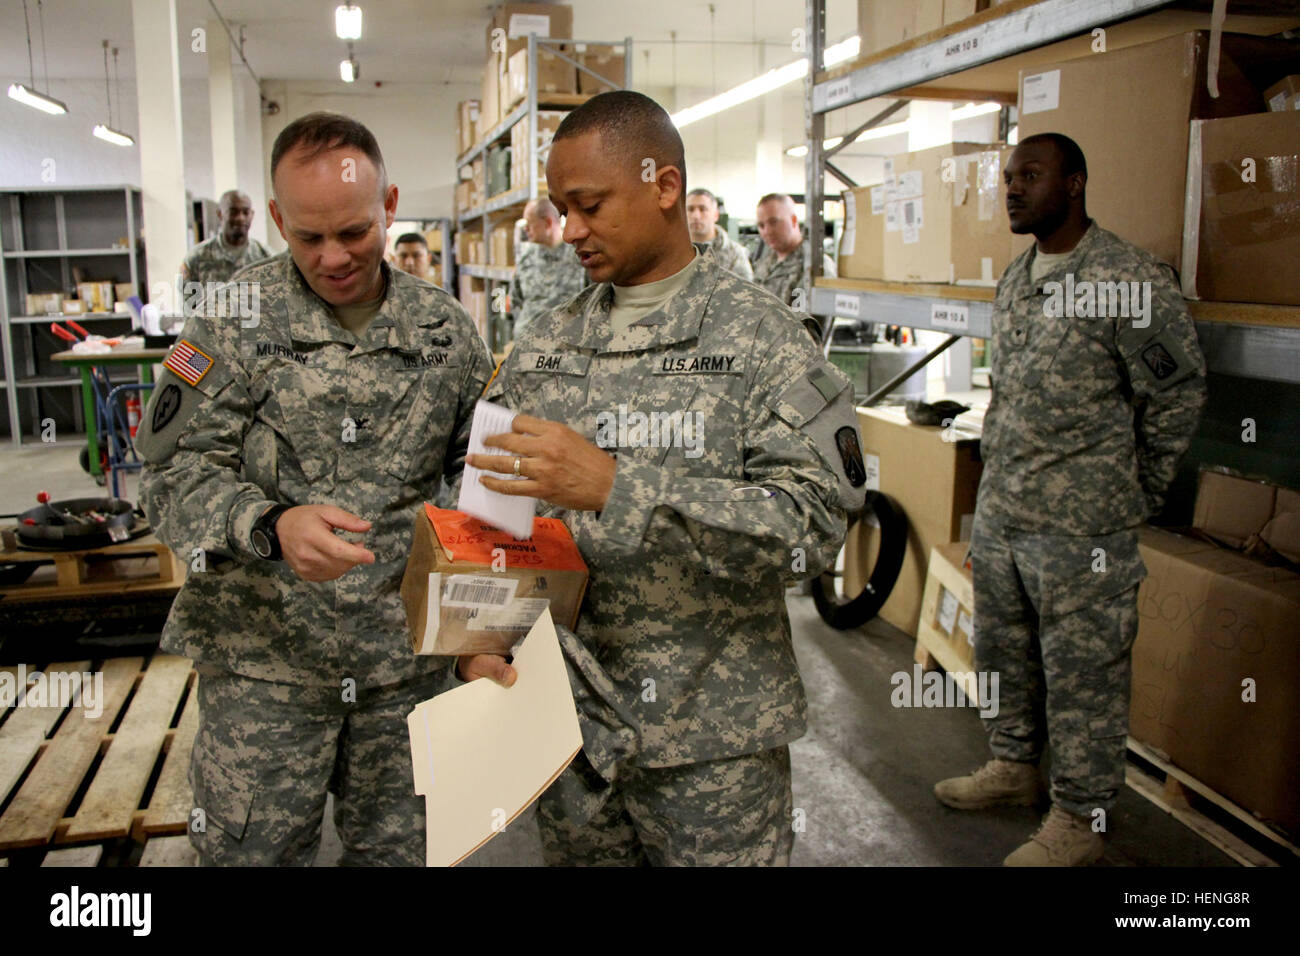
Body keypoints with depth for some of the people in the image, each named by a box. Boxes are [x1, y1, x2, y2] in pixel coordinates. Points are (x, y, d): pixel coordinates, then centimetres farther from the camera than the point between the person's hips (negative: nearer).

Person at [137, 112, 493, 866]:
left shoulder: (444, 327, 2)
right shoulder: (235, 318, -5)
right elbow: (177, 473, -8)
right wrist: (272, 525, -28)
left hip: (408, 658, 2)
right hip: (265, 660, -2)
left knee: (400, 847, 15)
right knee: (252, 849, 9)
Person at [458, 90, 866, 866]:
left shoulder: (759, 337, -8)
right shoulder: (544, 345, 6)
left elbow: (813, 525, -19)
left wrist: (619, 487, -27)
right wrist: (479, 641, -9)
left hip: (713, 737, -4)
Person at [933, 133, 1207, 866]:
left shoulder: (1134, 281, -12)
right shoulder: (1014, 279, 11)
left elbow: (1180, 393, -7)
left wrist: (1136, 495, -2)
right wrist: (1002, 470, 17)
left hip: (1081, 528, -8)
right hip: (998, 511, 8)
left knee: (1082, 671, 3)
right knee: (1004, 651, 20)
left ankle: (1081, 818, 20)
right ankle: (1015, 765, 40)